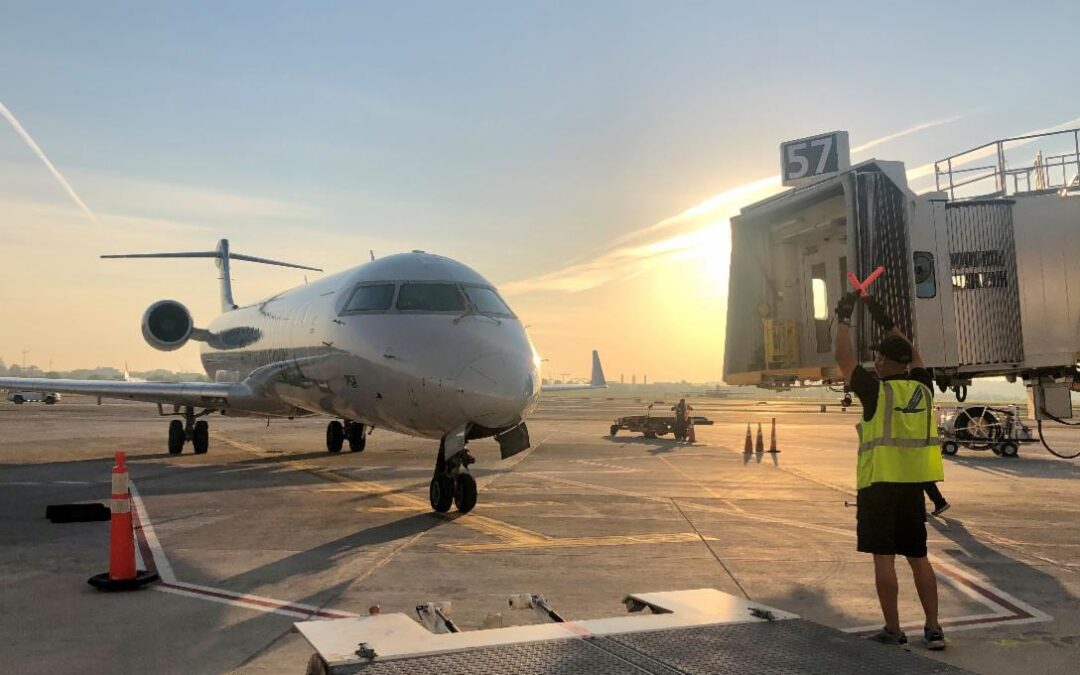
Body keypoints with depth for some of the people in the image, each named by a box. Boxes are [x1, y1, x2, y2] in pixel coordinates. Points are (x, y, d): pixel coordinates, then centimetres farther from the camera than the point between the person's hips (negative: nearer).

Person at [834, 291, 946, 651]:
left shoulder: (877, 391, -10)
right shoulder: (923, 389, 5)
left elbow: (844, 359, -3)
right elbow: (914, 357, 23)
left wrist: (844, 318, 8)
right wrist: (886, 321, 28)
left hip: (879, 484, -5)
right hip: (913, 485, 6)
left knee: (884, 557, 1)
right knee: (918, 557, 13)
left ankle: (893, 630, 5)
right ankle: (933, 628, 15)